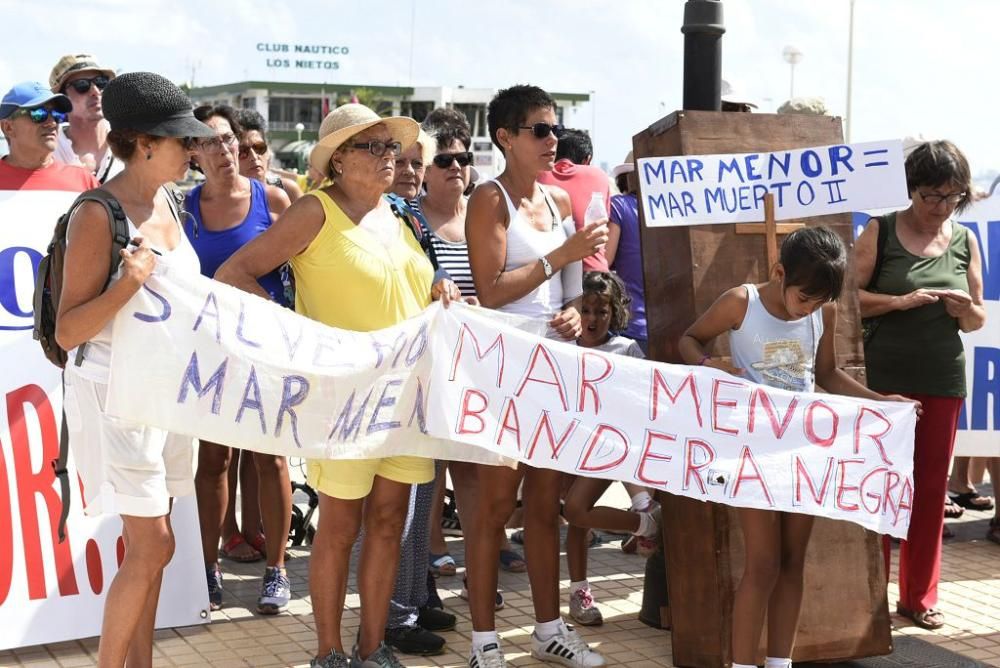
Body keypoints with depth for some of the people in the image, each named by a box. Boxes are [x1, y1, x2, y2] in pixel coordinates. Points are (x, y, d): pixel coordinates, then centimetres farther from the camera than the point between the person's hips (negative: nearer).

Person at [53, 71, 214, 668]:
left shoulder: (165, 200, 6)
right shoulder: (98, 214, -17)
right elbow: (67, 332, -19)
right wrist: (129, 281, -29)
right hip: (115, 390, -7)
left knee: (150, 542, 12)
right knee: (152, 545, -7)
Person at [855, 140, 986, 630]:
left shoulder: (965, 241, 8)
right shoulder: (881, 231, -2)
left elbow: (978, 319, 14)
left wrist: (965, 309, -8)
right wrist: (902, 301, -20)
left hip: (943, 379, 3)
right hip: (883, 377, -3)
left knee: (931, 488, 8)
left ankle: (919, 595, 19)